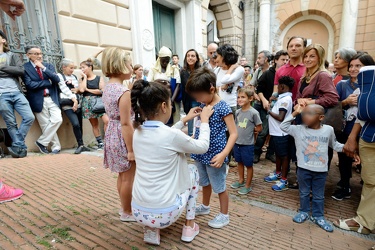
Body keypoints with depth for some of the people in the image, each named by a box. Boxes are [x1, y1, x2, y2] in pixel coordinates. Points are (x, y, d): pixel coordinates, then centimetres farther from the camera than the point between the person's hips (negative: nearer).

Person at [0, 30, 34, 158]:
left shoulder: (12, 56, 15)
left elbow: (21, 71, -2)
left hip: (16, 93, 0)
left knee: (29, 117, -12)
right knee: (11, 124, -1)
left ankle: (16, 147, 0)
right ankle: (21, 149, 5)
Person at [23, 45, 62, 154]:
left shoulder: (49, 66, 11)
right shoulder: (25, 68, -1)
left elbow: (57, 79, -4)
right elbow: (30, 84, -13)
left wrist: (43, 68, -9)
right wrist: (48, 82, -9)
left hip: (52, 98, 3)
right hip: (39, 101, -3)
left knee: (57, 120, -11)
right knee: (46, 125, 1)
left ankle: (41, 141, 6)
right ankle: (56, 146, 15)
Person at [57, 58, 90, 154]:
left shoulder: (74, 77, 18)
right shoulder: (59, 76, 2)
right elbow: (65, 90, -8)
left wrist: (77, 89, -1)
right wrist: (74, 100, -16)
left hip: (78, 103, 5)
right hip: (68, 105, -5)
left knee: (79, 125, 3)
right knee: (76, 124, -20)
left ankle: (80, 145, 12)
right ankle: (81, 145, -9)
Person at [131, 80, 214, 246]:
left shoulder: (138, 133, -2)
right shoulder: (172, 135, -20)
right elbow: (203, 147, -2)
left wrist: (184, 120, 23)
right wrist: (204, 120, 11)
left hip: (138, 212, 5)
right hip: (165, 214, -5)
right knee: (192, 170, 18)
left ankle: (151, 228, 23)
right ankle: (189, 227, 25)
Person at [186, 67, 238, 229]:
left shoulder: (223, 108, -18)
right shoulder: (202, 106, 4)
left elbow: (233, 133, -19)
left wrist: (223, 154, -27)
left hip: (214, 155, -7)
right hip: (201, 153, 7)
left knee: (219, 186, 11)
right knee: (205, 182, 25)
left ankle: (224, 215, 32)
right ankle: (205, 206, 47)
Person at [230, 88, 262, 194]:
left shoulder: (254, 113, -17)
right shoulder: (237, 112, 0)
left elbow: (259, 128, -9)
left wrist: (250, 132, 1)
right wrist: (242, 132, 0)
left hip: (248, 144, -6)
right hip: (237, 142, 6)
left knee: (248, 165, 11)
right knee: (239, 162, 21)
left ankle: (248, 186, 27)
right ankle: (241, 180, 41)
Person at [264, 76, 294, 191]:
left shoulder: (285, 99, -18)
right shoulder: (283, 97, 11)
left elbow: (280, 117, -24)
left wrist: (270, 111, -13)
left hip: (281, 133, -9)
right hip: (276, 132, 10)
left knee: (284, 155, 3)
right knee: (278, 154, 21)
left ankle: (284, 180, 15)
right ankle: (278, 173, 38)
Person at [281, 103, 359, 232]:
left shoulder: (328, 130, -3)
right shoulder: (299, 129, -8)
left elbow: (334, 145, 12)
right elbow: (283, 126, -10)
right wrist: (295, 112, -13)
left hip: (321, 171, 1)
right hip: (303, 169, -1)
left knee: (319, 195, 16)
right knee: (304, 192, 16)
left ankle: (318, 216, 32)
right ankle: (304, 212, 34)